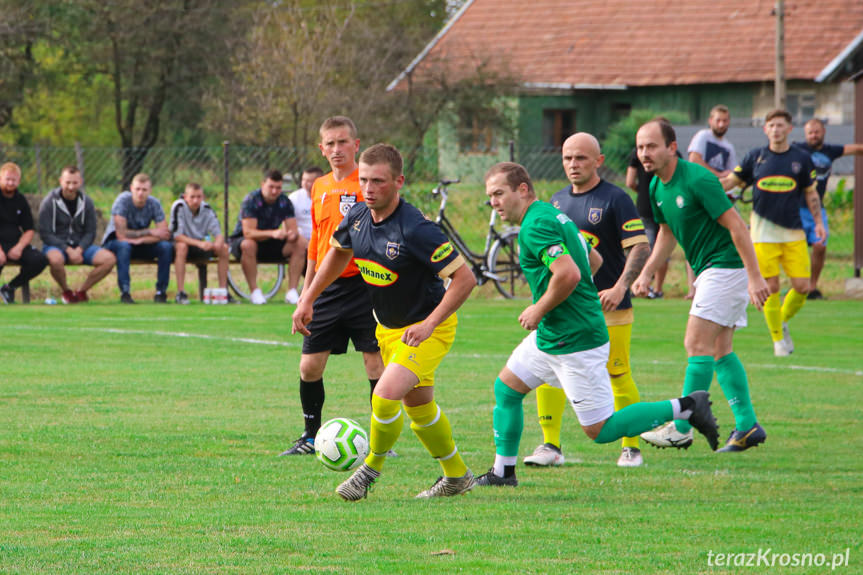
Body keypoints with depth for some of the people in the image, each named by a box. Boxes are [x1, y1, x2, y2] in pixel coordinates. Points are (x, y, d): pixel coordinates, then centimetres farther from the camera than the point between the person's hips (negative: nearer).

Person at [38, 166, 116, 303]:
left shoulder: (86, 202, 4)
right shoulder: (49, 202, -8)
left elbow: (90, 233, 5)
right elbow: (45, 234, -12)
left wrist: (79, 249, -16)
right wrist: (68, 250, -21)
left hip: (80, 246, 4)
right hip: (56, 246, -4)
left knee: (109, 259, -19)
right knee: (55, 259, -41)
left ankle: (81, 291, -3)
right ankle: (66, 292, -10)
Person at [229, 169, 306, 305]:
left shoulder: (285, 202, -5)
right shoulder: (251, 201, -20)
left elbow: (293, 229, -9)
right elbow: (248, 233, -29)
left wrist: (293, 234, -36)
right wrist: (272, 233, -45)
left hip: (270, 243, 5)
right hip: (241, 240, -5)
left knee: (300, 243, -17)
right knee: (248, 245, -41)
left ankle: (292, 291, -19)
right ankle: (255, 292, -32)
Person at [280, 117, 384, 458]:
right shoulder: (320, 187, 12)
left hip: (364, 285, -5)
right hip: (328, 288, 5)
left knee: (376, 363, -4)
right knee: (309, 365, 3)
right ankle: (311, 436, 17)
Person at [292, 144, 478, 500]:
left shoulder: (414, 229, -30)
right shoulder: (358, 217, -8)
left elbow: (465, 277, -28)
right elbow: (339, 252, 16)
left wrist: (429, 324, -30)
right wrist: (308, 299, 12)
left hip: (428, 327, -8)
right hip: (387, 326, 8)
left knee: (385, 396, -23)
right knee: (418, 404, 19)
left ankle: (372, 465, 3)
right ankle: (456, 477, 37)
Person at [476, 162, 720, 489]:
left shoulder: (536, 226, -19)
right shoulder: (550, 216, 13)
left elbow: (569, 274, -32)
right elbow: (594, 259, 24)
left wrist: (539, 310, -17)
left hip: (575, 343, -11)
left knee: (599, 430, -5)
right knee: (506, 388, 15)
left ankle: (685, 408, -1)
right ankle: (503, 472, 22)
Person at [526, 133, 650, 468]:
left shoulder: (615, 199, -7)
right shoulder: (557, 201, 12)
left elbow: (640, 247, -12)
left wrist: (620, 288, -23)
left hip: (607, 306, -5)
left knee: (618, 376, -1)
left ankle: (631, 449, 12)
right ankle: (550, 446, 0)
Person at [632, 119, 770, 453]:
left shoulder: (696, 180, -21)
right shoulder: (657, 187, 6)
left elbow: (736, 225, -21)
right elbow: (667, 232, 21)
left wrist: (754, 277, -23)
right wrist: (646, 272, 10)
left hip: (727, 265, -9)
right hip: (707, 269, 9)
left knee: (697, 344, -11)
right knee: (720, 350, 9)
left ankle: (682, 428, -10)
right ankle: (747, 425, 12)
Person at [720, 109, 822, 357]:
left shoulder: (801, 158, 5)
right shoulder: (755, 157, 3)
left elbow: (811, 193, 13)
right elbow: (730, 181, 10)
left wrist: (818, 222, 6)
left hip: (794, 232, 1)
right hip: (763, 232, -1)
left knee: (802, 286, -6)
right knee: (771, 287, -5)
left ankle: (783, 322, 22)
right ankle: (778, 339, 9)